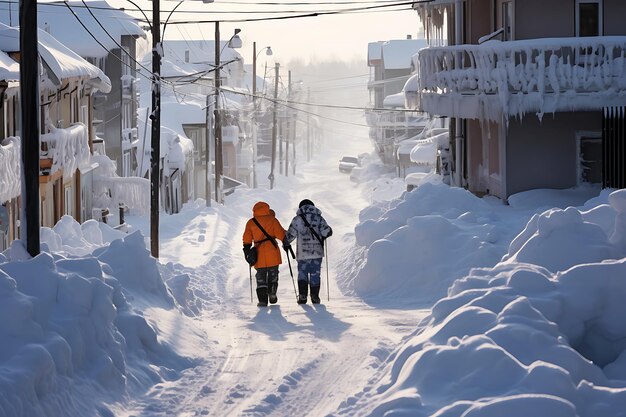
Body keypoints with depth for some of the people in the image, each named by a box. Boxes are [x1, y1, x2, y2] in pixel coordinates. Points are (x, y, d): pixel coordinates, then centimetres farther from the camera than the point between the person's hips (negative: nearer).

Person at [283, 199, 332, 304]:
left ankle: (302, 296, -2)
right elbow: (327, 232, -4)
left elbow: (290, 235, -2)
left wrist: (286, 244, 15)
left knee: (302, 274, 9)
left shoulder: (297, 219, 1)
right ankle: (315, 297, 7)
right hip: (317, 252, 1)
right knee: (315, 275, 9)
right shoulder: (319, 218, 4)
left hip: (302, 253, -1)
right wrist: (323, 236, 19)